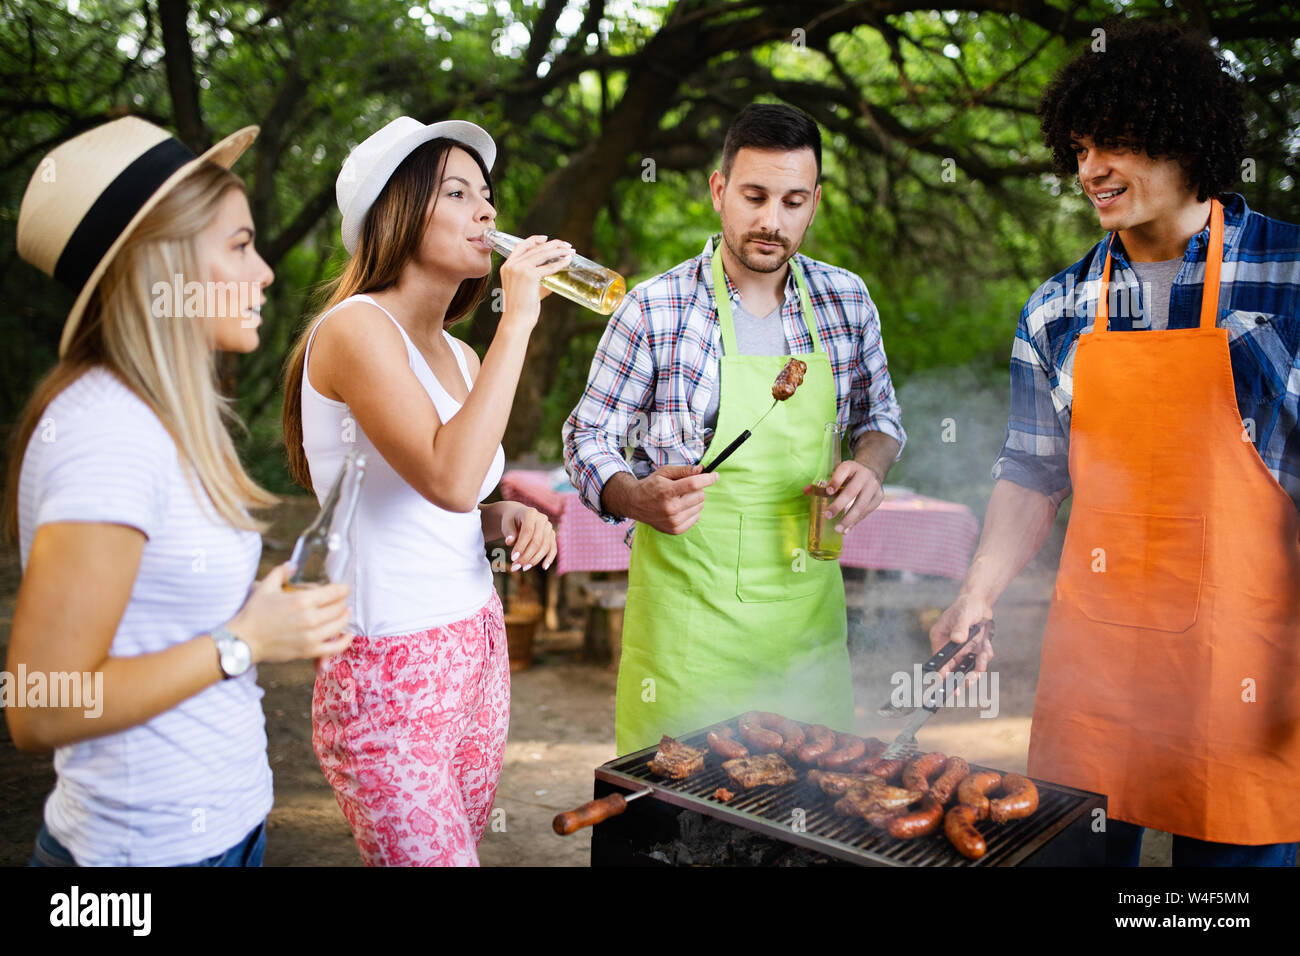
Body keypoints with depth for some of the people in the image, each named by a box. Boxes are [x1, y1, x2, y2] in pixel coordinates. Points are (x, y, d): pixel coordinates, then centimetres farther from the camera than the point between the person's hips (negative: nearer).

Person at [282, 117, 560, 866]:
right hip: (391, 672, -8)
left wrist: (508, 517, -1)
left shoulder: (458, 355, 11)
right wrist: (516, 322, -22)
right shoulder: (355, 328, -14)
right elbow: (449, 479, -28)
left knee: (465, 845, 17)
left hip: (478, 649, 8)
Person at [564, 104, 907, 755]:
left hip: (808, 601, 4)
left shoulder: (846, 300, 3)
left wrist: (870, 463, -5)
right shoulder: (654, 309, -8)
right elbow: (589, 436, -3)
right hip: (687, 612, -3)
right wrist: (639, 498, -23)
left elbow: (878, 412, 17)